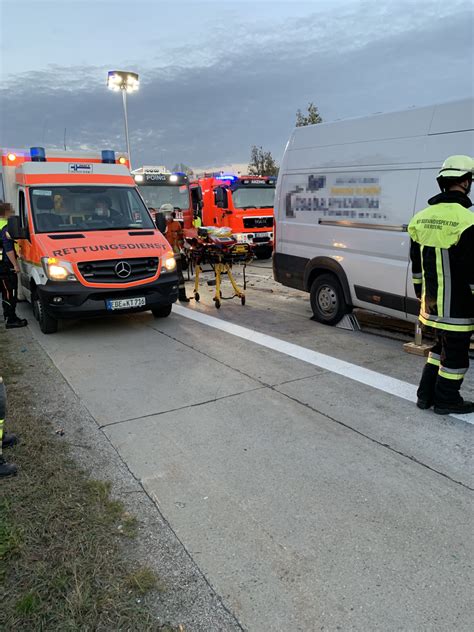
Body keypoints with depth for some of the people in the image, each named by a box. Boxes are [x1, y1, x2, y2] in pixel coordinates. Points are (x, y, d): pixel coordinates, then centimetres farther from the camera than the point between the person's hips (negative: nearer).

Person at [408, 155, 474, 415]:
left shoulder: (422, 217, 6)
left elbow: (416, 262, 14)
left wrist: (420, 292, 23)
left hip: (431, 302, 7)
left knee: (440, 347, 22)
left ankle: (426, 394, 28)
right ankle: (446, 400, 21)